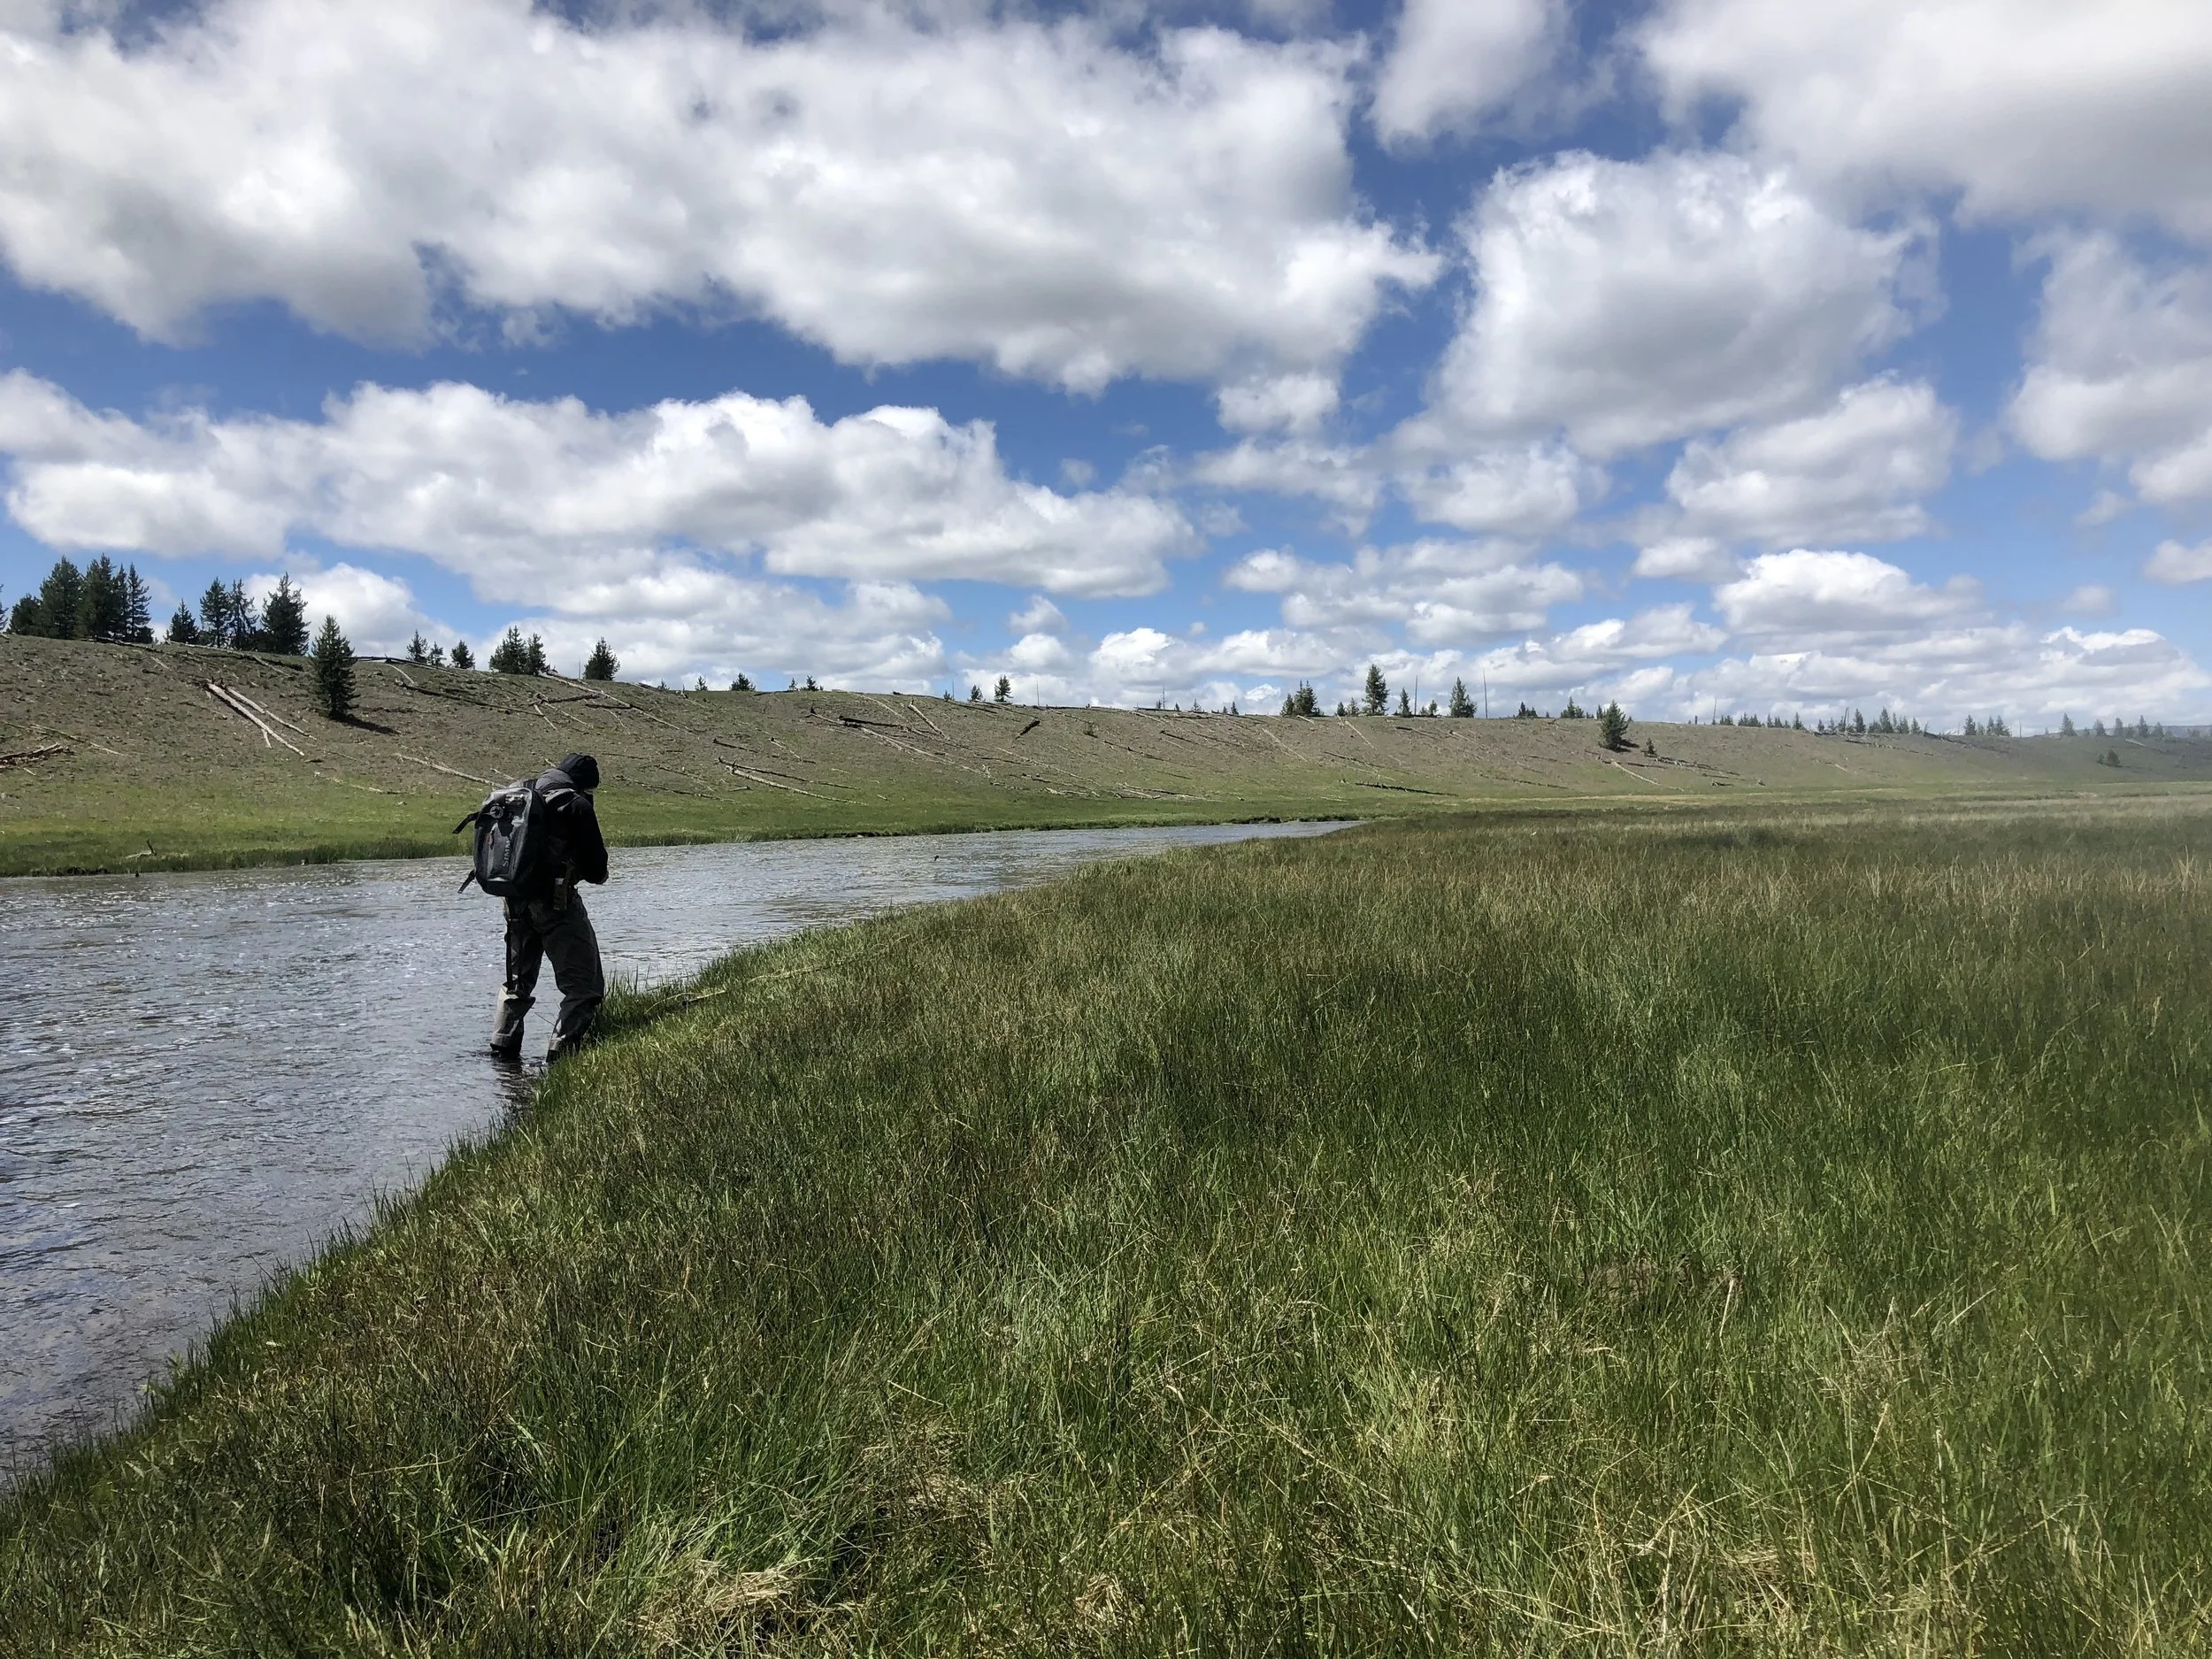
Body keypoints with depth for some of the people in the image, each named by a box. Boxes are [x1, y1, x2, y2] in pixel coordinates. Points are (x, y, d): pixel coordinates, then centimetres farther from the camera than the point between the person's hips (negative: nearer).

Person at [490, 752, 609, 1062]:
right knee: (585, 987, -1)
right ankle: (561, 1053, -9)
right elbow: (597, 870, -8)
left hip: (516, 901, 7)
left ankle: (503, 1049, 27)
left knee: (518, 980, 24)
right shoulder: (575, 805, -7)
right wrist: (596, 872, 14)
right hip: (557, 903, -7)